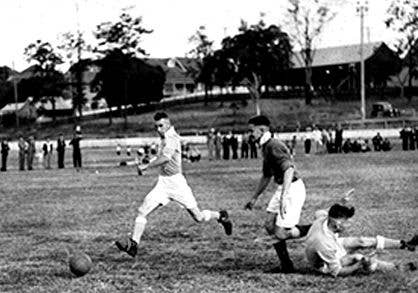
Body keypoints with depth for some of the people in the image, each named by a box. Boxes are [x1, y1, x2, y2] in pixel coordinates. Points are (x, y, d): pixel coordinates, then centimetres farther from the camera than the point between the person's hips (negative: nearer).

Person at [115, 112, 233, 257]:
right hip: (163, 183, 8)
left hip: (176, 182, -8)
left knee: (198, 217, 3)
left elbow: (166, 158, -34)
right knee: (142, 211, -8)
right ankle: (133, 244, -9)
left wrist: (147, 166, -30)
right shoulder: (164, 138, 11)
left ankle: (221, 216, 30)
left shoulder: (171, 137, -17)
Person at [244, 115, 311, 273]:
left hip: (293, 188, -10)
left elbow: (289, 170, -28)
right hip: (282, 188, 10)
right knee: (270, 226, 7)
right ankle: (286, 266, 12)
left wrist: (283, 197, -34)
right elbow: (266, 176, 27)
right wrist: (254, 198, 30)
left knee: (281, 233, -10)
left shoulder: (274, 146, -17)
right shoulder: (266, 148, 15)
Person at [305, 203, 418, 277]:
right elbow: (336, 272, -32)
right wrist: (359, 265, -37)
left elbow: (318, 213, 7)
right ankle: (396, 268, -9)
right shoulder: (323, 243, -43)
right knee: (357, 258, -25)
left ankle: (404, 244, 0)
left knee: (360, 242, -6)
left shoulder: (323, 218, -23)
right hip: (326, 265, -8)